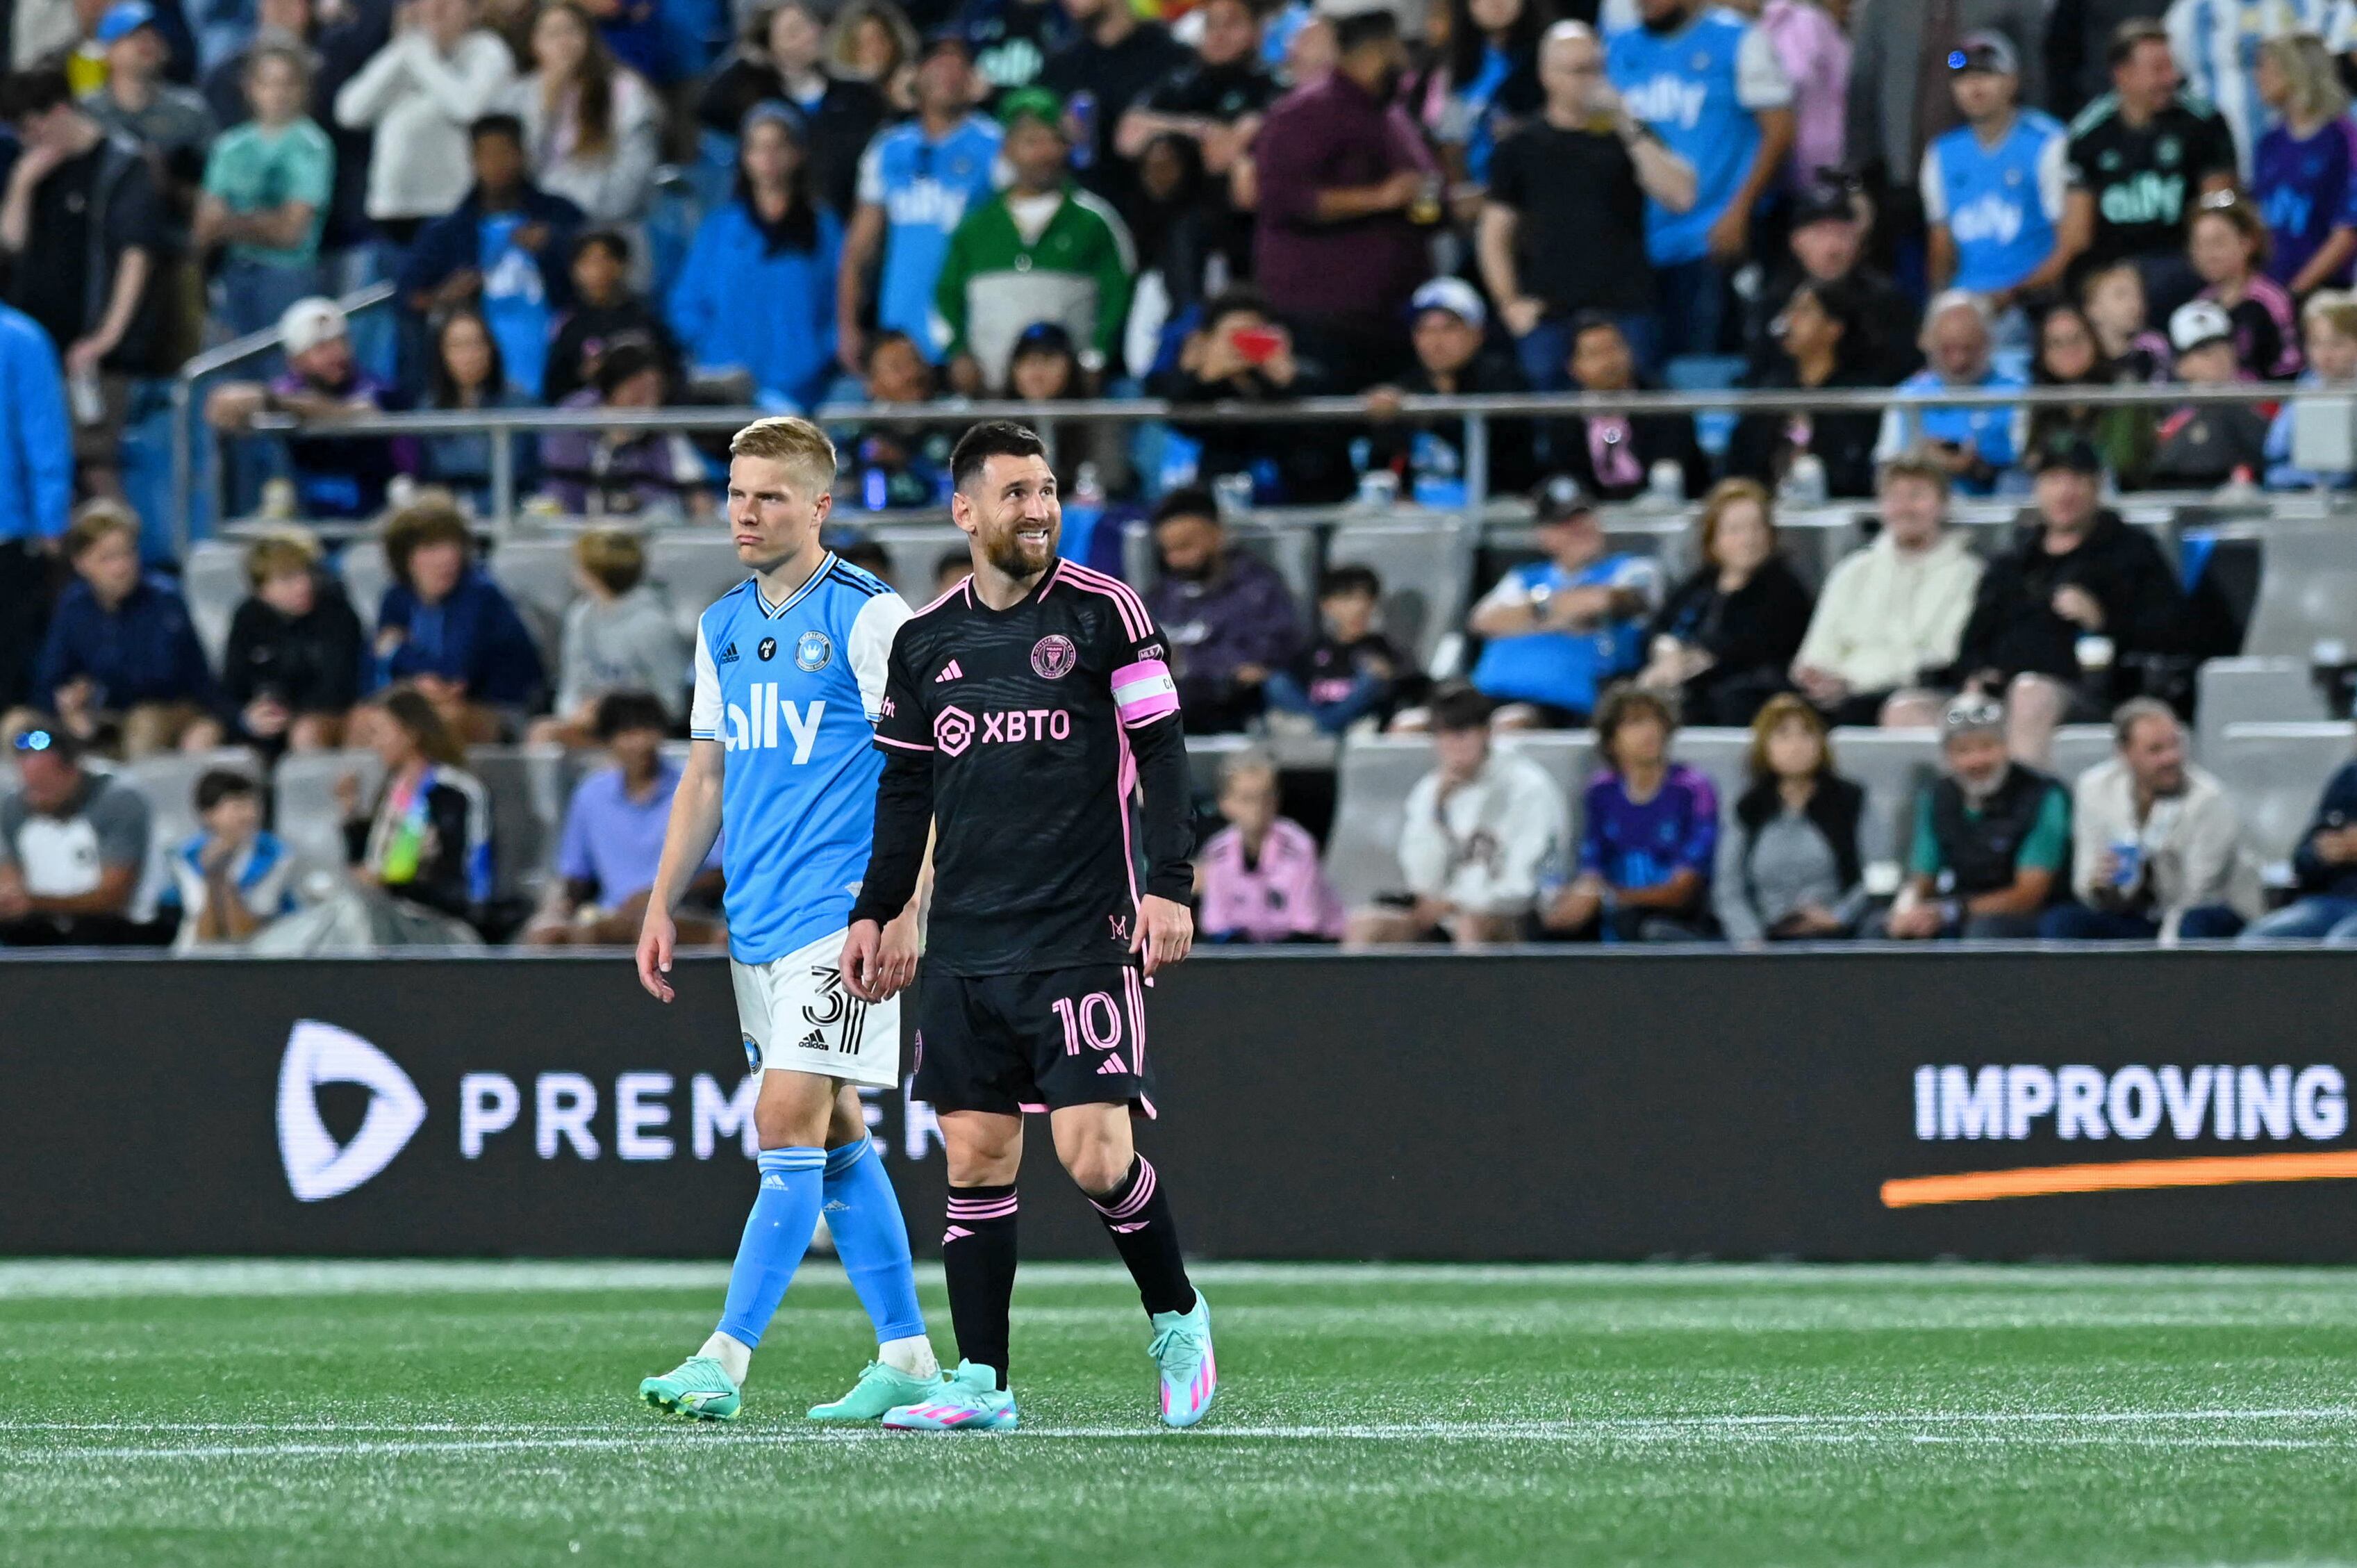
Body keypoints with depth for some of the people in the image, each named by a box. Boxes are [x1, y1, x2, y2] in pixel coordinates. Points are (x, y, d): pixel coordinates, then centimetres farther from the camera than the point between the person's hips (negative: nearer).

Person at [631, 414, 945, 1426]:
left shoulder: (869, 617, -8)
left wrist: (902, 911, -18)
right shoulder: (722, 626, 13)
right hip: (756, 923, 8)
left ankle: (725, 1361, -17)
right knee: (836, 1141, 9)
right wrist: (663, 906, 14)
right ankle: (906, 1358, 15)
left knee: (790, 1126, -13)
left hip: (842, 918, -8)